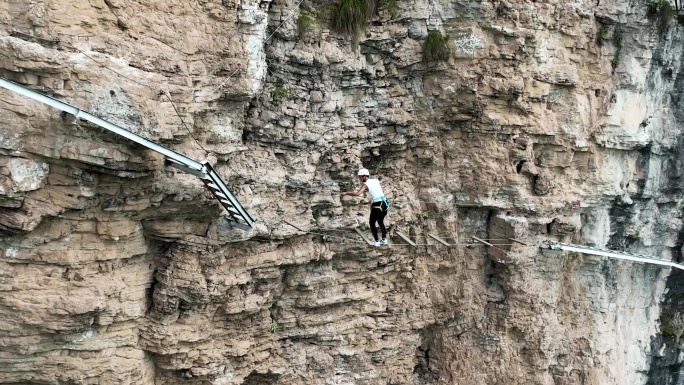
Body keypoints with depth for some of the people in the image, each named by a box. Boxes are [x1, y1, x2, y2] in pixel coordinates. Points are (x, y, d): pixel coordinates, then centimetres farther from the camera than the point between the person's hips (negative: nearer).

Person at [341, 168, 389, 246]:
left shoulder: (366, 184, -5)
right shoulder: (376, 181, 12)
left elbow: (357, 193, -19)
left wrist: (346, 193, -9)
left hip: (377, 206, -6)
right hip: (385, 204, 6)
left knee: (372, 223, 13)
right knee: (380, 222, 25)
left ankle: (376, 241, 13)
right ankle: (384, 239, 20)